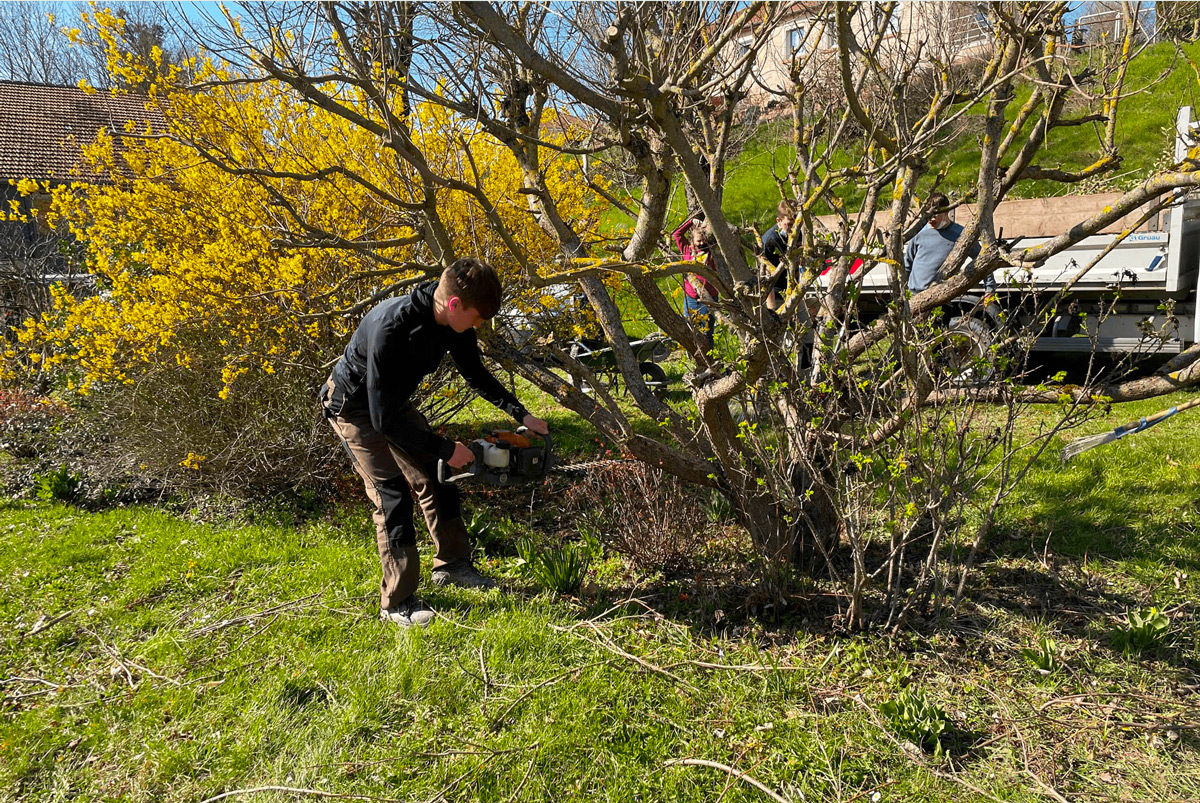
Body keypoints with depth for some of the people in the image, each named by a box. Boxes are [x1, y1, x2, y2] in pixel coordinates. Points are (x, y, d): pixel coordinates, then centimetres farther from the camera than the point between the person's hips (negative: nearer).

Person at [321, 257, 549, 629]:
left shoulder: (453, 321, -16)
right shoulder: (391, 328, -40)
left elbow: (476, 374, 3)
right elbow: (383, 418, -34)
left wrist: (521, 414, -5)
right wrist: (445, 449, -27)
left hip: (394, 401, 7)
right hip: (356, 409, -7)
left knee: (434, 477, 9)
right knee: (393, 496, -12)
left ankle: (451, 564, 27)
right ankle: (396, 602, -1)